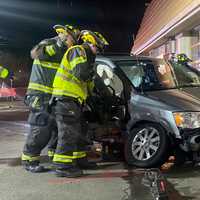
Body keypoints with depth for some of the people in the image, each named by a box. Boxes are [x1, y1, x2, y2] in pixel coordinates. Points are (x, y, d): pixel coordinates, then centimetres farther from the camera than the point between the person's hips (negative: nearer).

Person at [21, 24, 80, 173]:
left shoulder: (63, 53, 19)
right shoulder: (48, 43, -6)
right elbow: (35, 53, -28)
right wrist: (58, 44, -28)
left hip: (54, 96, 9)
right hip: (40, 95, -9)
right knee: (41, 129, -11)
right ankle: (29, 160, -2)